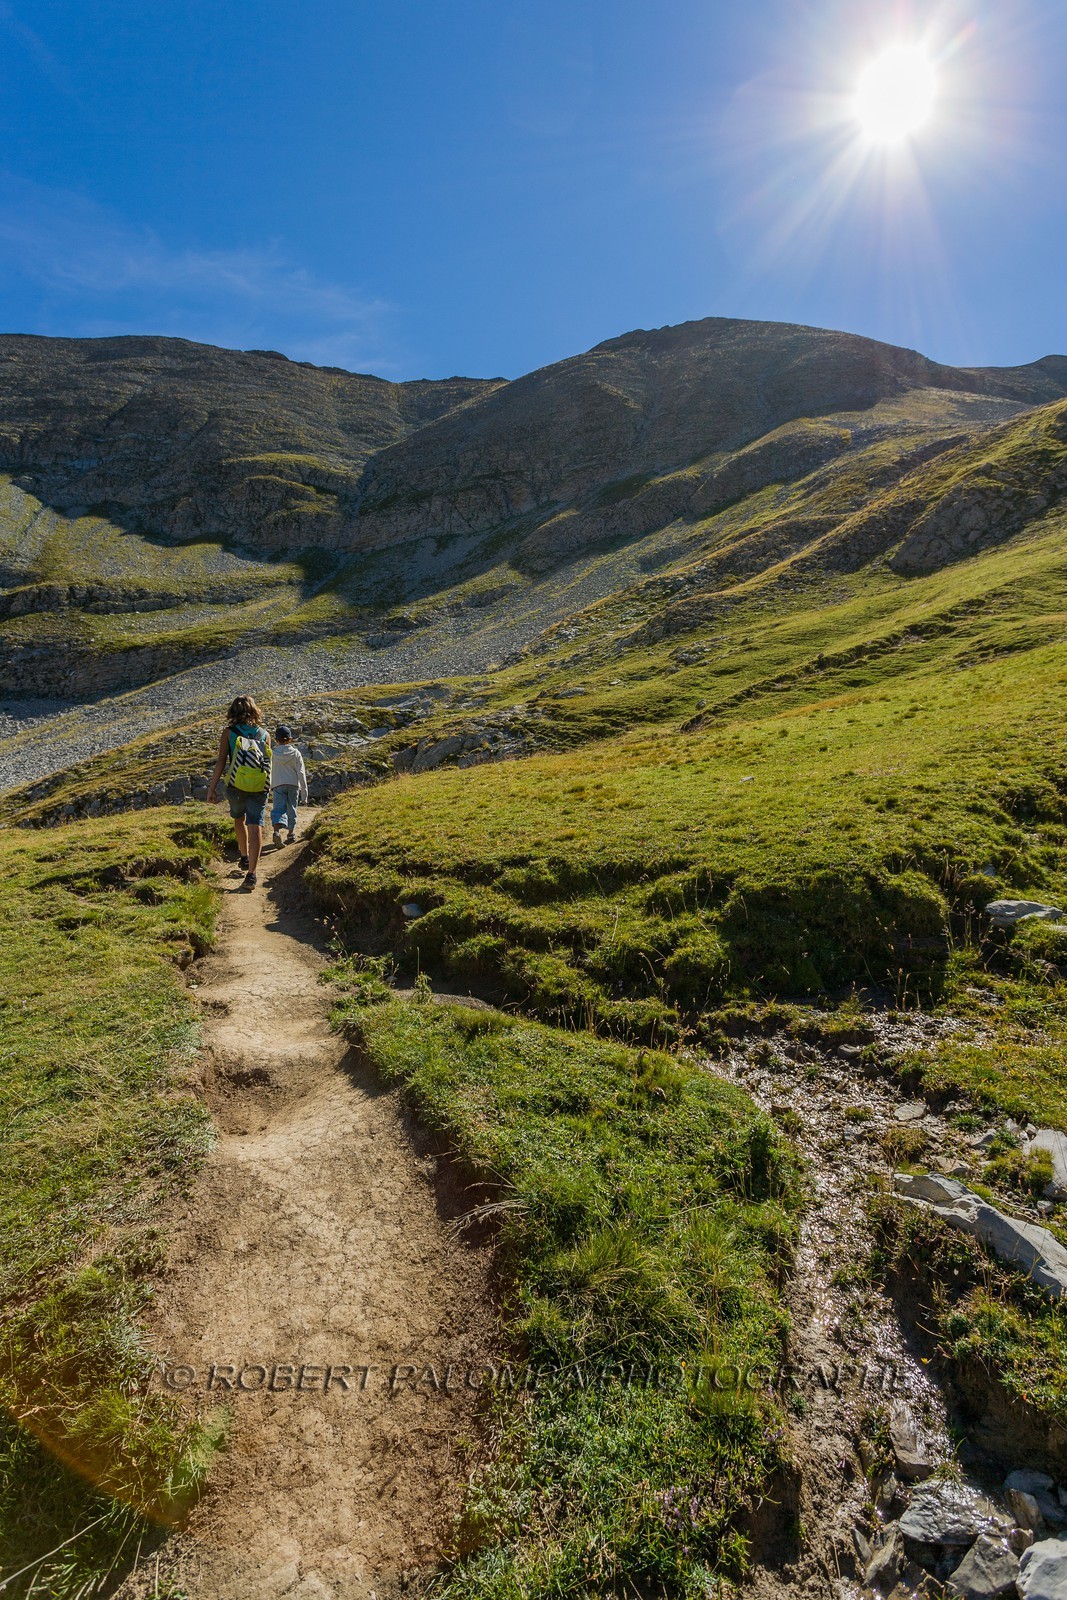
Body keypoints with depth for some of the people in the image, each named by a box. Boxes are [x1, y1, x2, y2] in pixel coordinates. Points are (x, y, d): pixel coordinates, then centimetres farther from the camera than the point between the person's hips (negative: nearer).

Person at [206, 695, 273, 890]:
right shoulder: (264, 734, 5)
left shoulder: (228, 732, 0)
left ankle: (245, 858, 34)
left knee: (239, 819, 26)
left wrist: (212, 787, 1)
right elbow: (267, 762, 10)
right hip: (259, 787, 0)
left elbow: (221, 762, -4)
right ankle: (251, 873, -12)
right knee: (255, 827, -5)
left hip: (236, 786, 0)